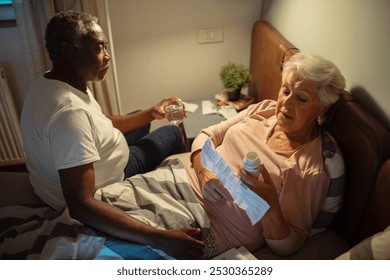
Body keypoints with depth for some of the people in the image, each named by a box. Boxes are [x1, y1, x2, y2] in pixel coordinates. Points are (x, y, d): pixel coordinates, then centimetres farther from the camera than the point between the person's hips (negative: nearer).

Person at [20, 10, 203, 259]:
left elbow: (100, 125, 6)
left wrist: (150, 114, 0)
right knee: (172, 133, 5)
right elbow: (80, 206, -42)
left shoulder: (51, 84, -6)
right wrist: (159, 238, -46)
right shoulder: (69, 112, -38)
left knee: (140, 122, 26)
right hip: (99, 192, -8)